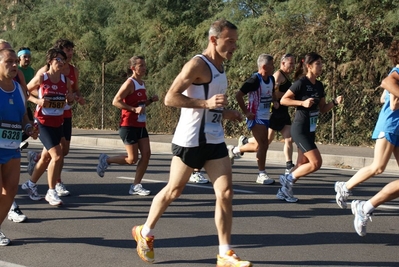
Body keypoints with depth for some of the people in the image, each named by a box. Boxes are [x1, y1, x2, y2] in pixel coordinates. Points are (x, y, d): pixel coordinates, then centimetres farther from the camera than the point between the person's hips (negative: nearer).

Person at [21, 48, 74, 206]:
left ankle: (30, 184, 37)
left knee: (47, 157, 16)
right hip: (43, 122, -6)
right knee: (57, 156, -15)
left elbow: (69, 100, 15)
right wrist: (38, 101, -16)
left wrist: (70, 98, -7)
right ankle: (51, 192, -2)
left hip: (58, 123, 6)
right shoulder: (41, 78, -11)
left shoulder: (66, 80, 2)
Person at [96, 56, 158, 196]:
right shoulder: (130, 83, -14)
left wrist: (151, 100, 5)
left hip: (141, 126, 8)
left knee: (146, 154, -1)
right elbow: (116, 101, -20)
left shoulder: (142, 84, 12)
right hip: (129, 126, -8)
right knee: (132, 159, -6)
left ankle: (136, 186, 7)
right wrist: (134, 109, -27)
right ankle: (106, 160, 17)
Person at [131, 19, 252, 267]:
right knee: (174, 190, 6)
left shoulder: (219, 67, 13)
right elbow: (170, 98, -20)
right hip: (191, 140, -8)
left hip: (215, 140, 8)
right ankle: (144, 232, 29)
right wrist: (206, 103, -27)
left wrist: (225, 113, 9)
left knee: (226, 193, -1)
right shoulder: (197, 65, -14)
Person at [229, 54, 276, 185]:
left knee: (260, 145, 14)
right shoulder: (255, 80, -18)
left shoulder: (271, 79, 6)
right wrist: (246, 112, -16)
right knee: (263, 144, -11)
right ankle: (262, 174, -1)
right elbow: (238, 95, -19)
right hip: (255, 117, -8)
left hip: (265, 117, 8)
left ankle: (234, 150, 35)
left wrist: (275, 101, 8)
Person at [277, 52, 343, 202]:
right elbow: (283, 100, -13)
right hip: (300, 129, -9)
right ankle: (288, 179, 1)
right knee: (316, 163, -12)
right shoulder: (301, 83, -14)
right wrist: (303, 103, -22)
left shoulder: (319, 85, 10)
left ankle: (284, 191, 18)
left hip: (310, 130, 9)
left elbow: (323, 109, 16)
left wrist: (335, 102, -1)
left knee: (303, 165, 10)